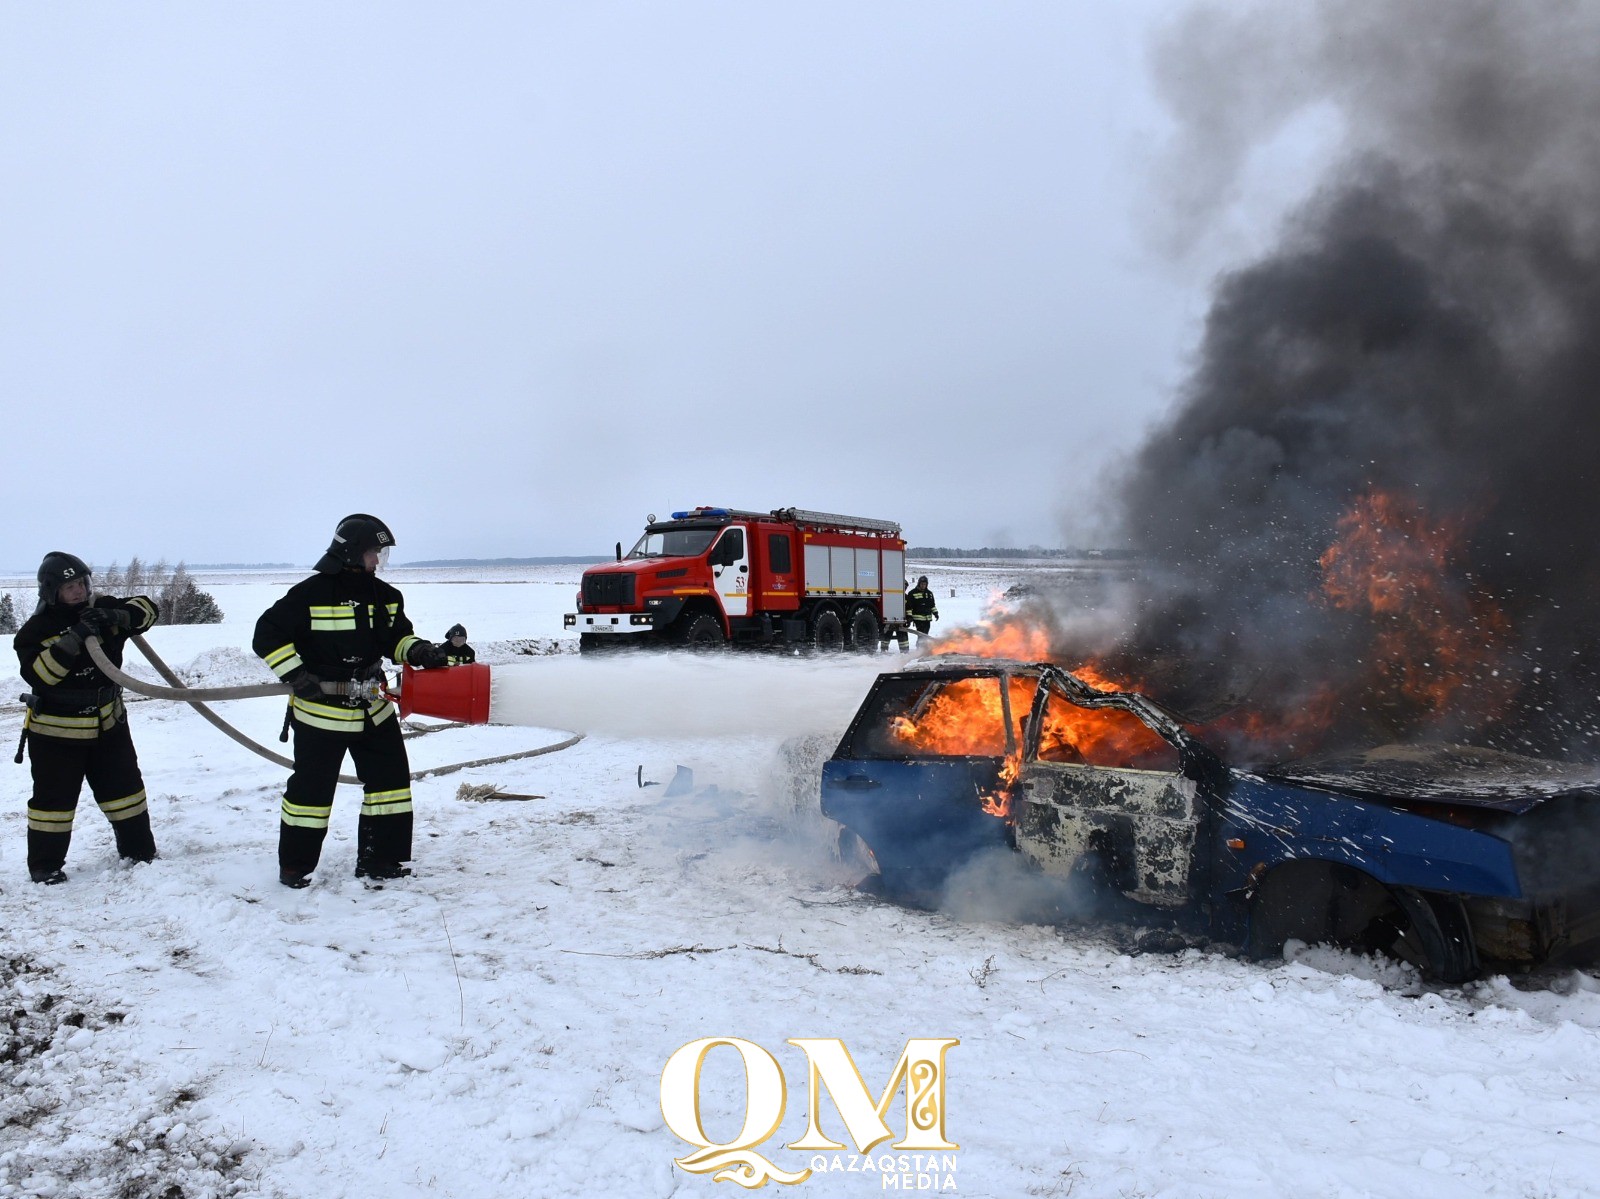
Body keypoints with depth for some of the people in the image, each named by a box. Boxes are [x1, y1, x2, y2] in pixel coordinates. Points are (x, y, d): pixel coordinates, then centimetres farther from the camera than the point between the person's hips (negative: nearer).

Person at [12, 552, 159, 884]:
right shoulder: (36, 630, -15)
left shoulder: (100, 609, -3)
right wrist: (74, 639, -36)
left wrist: (117, 616, -24)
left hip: (107, 723, 4)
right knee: (53, 799, 3)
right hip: (56, 731, -4)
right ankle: (45, 864, 17)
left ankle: (138, 849, 27)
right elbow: (38, 673, -27)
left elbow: (145, 609, -4)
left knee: (125, 788, 13)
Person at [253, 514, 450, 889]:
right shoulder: (311, 594, -14)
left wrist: (418, 651, -9)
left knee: (391, 779, 7)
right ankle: (294, 865, 20)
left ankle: (378, 859, 20)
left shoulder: (385, 595, 5)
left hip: (374, 710, 6)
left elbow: (397, 638, 13)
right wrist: (296, 675, -19)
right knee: (311, 788, 3)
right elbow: (267, 633, -11)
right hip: (321, 713, -6)